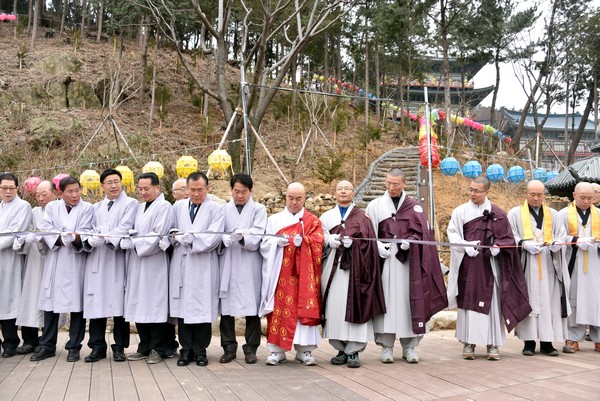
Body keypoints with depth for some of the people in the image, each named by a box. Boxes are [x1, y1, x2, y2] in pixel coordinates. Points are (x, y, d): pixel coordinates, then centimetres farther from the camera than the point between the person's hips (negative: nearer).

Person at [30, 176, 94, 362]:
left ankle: (74, 346, 8)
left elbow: (83, 233, -7)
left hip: (76, 261, -2)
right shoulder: (51, 207, 12)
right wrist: (61, 238, -17)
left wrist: (76, 239, -28)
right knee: (51, 302, 4)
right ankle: (47, 345, 13)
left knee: (77, 303, -1)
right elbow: (45, 229, -2)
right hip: (54, 261, 2)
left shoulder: (87, 208, 5)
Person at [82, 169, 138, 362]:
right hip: (96, 260, 4)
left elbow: (124, 228, -7)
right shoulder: (96, 208, 22)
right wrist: (90, 239, -12)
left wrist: (105, 238, -21)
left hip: (117, 259, -4)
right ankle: (97, 347, 9)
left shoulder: (130, 204, 7)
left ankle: (119, 347, 6)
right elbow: (91, 230, 12)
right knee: (96, 303, 1)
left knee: (118, 304, -3)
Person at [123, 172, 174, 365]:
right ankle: (144, 348, 18)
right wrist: (127, 239, -3)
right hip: (136, 265, 7)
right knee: (139, 307, 9)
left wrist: (135, 244, -9)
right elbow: (131, 232, 18)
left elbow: (158, 237, -14)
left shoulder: (164, 207, -5)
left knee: (154, 307, -2)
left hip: (154, 264, -7)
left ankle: (157, 349, 7)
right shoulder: (139, 208, 19)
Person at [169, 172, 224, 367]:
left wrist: (187, 238, -10)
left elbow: (214, 237, -10)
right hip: (181, 265, 3)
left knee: (203, 309, 0)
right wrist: (182, 238, -8)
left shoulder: (215, 209, 2)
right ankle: (186, 350, 14)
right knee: (183, 308, 4)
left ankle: (200, 351, 11)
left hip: (204, 267, -3)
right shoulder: (178, 207, 14)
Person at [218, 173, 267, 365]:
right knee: (226, 307, 1)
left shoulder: (259, 209, 8)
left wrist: (242, 238, -23)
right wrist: (228, 239, -20)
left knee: (252, 307, 0)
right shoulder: (224, 210, 13)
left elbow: (257, 237, -4)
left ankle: (251, 348, 10)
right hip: (227, 264, 2)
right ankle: (229, 347, 12)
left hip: (250, 265, -1)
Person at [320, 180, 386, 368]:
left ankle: (353, 351, -2)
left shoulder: (362, 217, 11)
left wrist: (352, 242, -19)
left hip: (354, 267, -2)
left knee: (353, 305, -8)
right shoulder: (327, 216, 18)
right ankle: (341, 349, 10)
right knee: (335, 307, -1)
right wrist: (330, 240, -13)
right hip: (333, 267, 2)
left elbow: (367, 240, -1)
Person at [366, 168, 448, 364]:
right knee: (386, 299, -2)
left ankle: (409, 346, 10)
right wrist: (378, 247, -13)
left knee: (408, 300, 0)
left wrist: (409, 241, -15)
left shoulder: (414, 207, 10)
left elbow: (421, 232, 3)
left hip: (408, 261, 1)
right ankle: (386, 346, 6)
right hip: (384, 260, -1)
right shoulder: (375, 205, 8)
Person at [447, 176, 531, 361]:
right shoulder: (460, 212, 4)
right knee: (468, 302, 2)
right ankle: (468, 343, 10)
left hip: (489, 265, 0)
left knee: (491, 302, 1)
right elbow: (452, 234, 0)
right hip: (467, 265, 0)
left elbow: (506, 238, 5)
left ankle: (492, 344, 9)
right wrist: (466, 245, -15)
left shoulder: (497, 214, 4)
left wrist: (497, 247, -14)